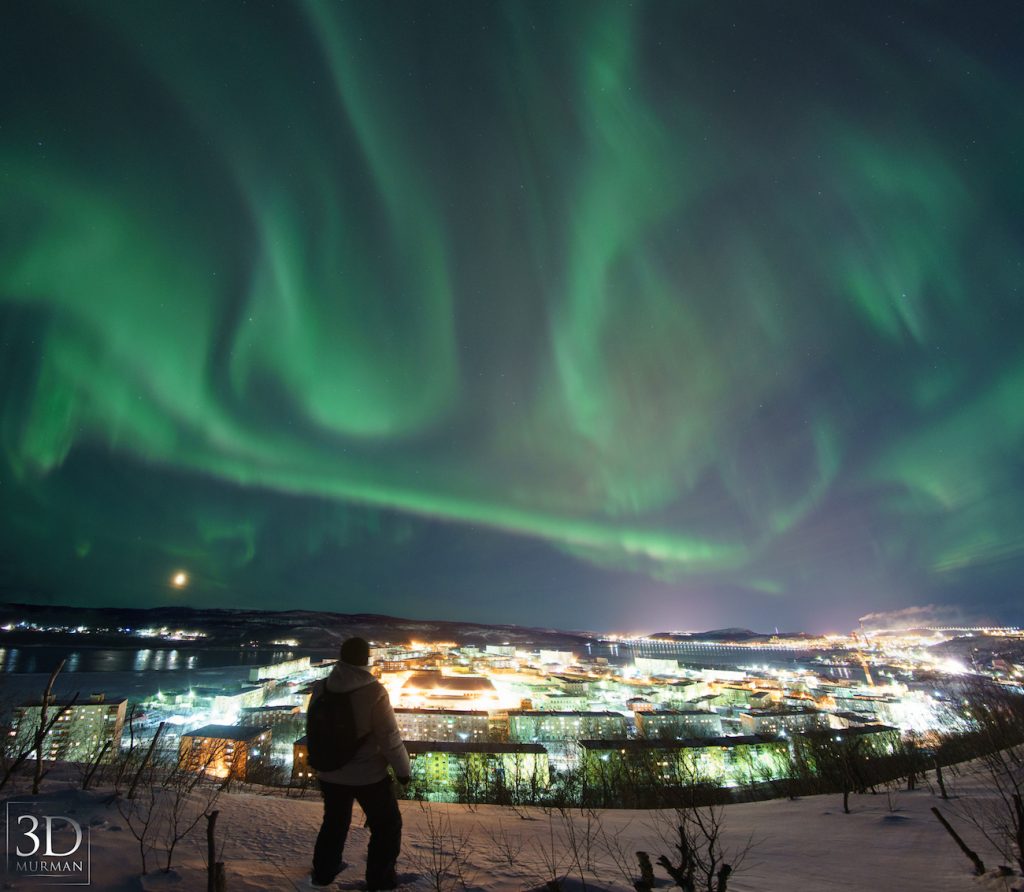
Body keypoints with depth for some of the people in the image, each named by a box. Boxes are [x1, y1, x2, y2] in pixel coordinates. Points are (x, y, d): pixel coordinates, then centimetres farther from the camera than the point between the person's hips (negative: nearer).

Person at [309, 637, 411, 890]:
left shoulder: (321, 688, -11)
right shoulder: (374, 691, -26)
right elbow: (390, 737, -20)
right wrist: (403, 769, -5)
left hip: (330, 773, 5)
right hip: (369, 775, -5)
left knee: (334, 821, 29)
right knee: (387, 826, 17)